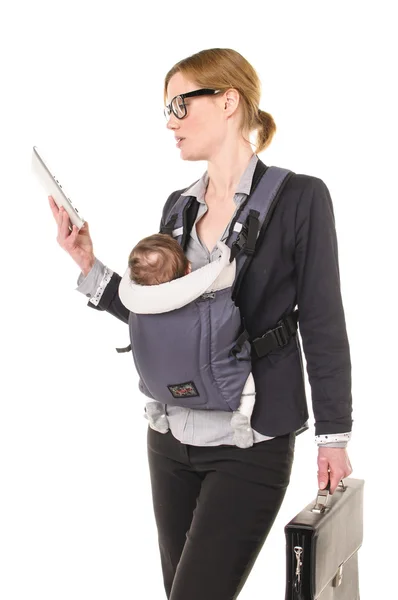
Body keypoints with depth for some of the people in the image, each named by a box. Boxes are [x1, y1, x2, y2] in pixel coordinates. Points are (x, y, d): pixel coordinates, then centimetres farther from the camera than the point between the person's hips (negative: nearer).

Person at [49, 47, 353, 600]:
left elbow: (323, 325, -6)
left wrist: (334, 434, -3)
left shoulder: (300, 197, -8)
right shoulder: (179, 206, 8)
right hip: (172, 439, 6)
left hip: (251, 447, -6)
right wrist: (90, 267, 2)